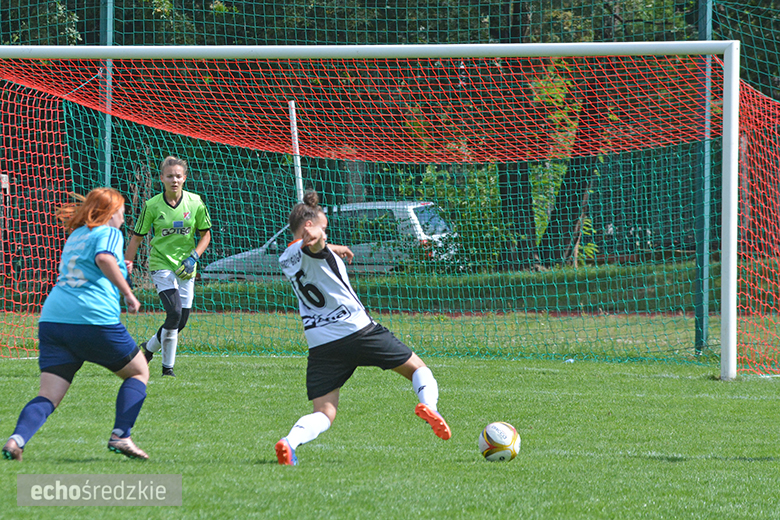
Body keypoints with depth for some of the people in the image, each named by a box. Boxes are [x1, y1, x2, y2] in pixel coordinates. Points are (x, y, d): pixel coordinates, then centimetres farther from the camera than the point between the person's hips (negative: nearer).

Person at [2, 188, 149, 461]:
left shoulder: (74, 236, 26)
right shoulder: (109, 233, 3)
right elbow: (104, 257, -19)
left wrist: (118, 270, 30)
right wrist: (127, 292, -13)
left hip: (52, 318, 6)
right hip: (95, 320, -6)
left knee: (48, 396, -1)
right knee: (139, 371, 16)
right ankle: (120, 436, 1)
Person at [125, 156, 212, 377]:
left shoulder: (195, 203, -3)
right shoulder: (152, 205, -8)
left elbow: (206, 235, 7)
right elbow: (137, 237, 1)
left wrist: (194, 257, -8)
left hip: (185, 268, 3)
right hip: (161, 265, -3)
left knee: (181, 321, 2)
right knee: (174, 312, -20)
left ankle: (149, 347, 29)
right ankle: (168, 366, -6)